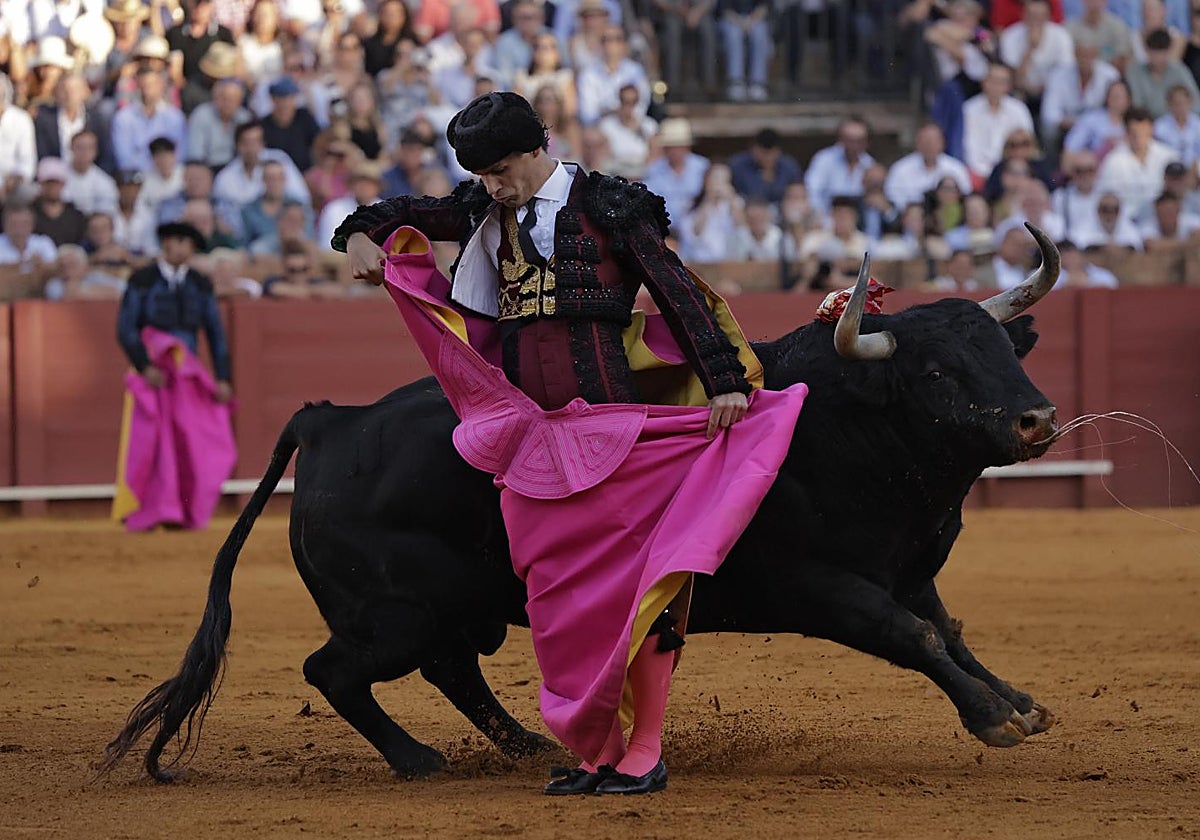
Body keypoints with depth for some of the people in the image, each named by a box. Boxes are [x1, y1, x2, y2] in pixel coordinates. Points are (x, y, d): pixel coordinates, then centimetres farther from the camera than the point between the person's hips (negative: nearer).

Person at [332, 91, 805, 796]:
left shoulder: (608, 208, -2)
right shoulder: (488, 211, 14)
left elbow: (679, 292, -5)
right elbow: (409, 214, 25)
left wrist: (723, 382, -11)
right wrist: (362, 235, 3)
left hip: (611, 418, -6)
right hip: (531, 431, 6)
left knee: (638, 577, -6)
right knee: (559, 591, 5)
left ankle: (646, 751, 0)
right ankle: (599, 750, 13)